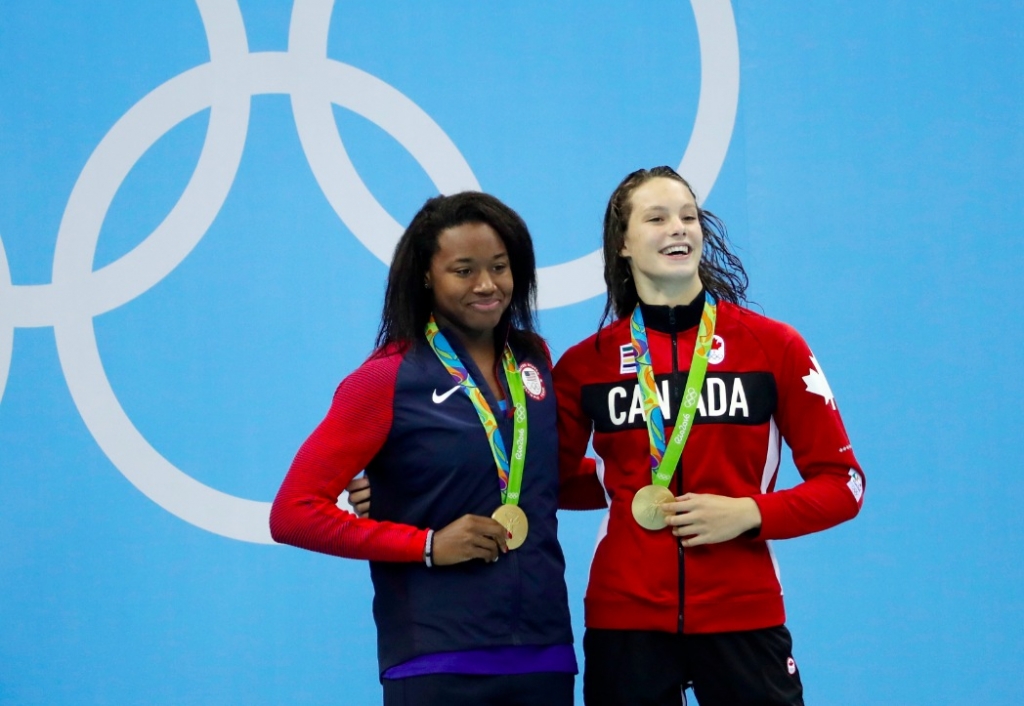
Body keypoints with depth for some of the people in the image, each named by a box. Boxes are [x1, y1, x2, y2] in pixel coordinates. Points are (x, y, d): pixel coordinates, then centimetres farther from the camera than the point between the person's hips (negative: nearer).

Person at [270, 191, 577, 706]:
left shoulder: (534, 358, 9)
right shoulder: (388, 378, -5)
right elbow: (294, 514, -9)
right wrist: (426, 546, -12)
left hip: (545, 652, 5)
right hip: (437, 663, -5)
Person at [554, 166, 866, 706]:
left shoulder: (774, 347, 1)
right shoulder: (585, 365, 4)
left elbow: (842, 484, 2)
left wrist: (748, 513, -12)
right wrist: (628, 494, 2)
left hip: (743, 616, -1)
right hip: (624, 616, 1)